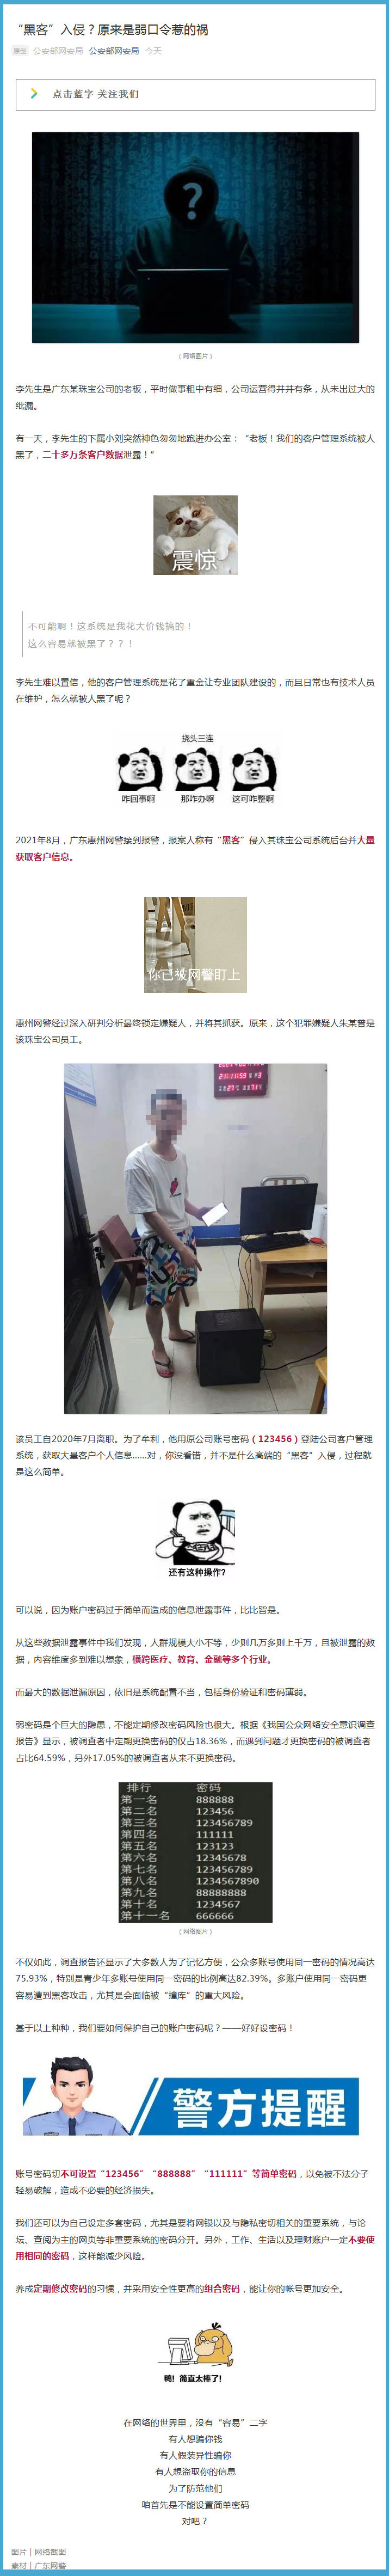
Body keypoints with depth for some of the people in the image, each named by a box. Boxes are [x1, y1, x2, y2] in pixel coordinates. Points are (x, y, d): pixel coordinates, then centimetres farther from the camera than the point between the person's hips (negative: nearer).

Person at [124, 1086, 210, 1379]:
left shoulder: (180, 1157, -1)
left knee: (176, 1287, 25)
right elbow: (150, 1213, -24)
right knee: (156, 1299, 8)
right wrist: (181, 1248, -26)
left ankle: (176, 1330, 47)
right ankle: (158, 1348, 27)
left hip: (184, 1233, 7)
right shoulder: (138, 1162, -25)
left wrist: (199, 1212, -3)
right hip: (158, 1241, -7)